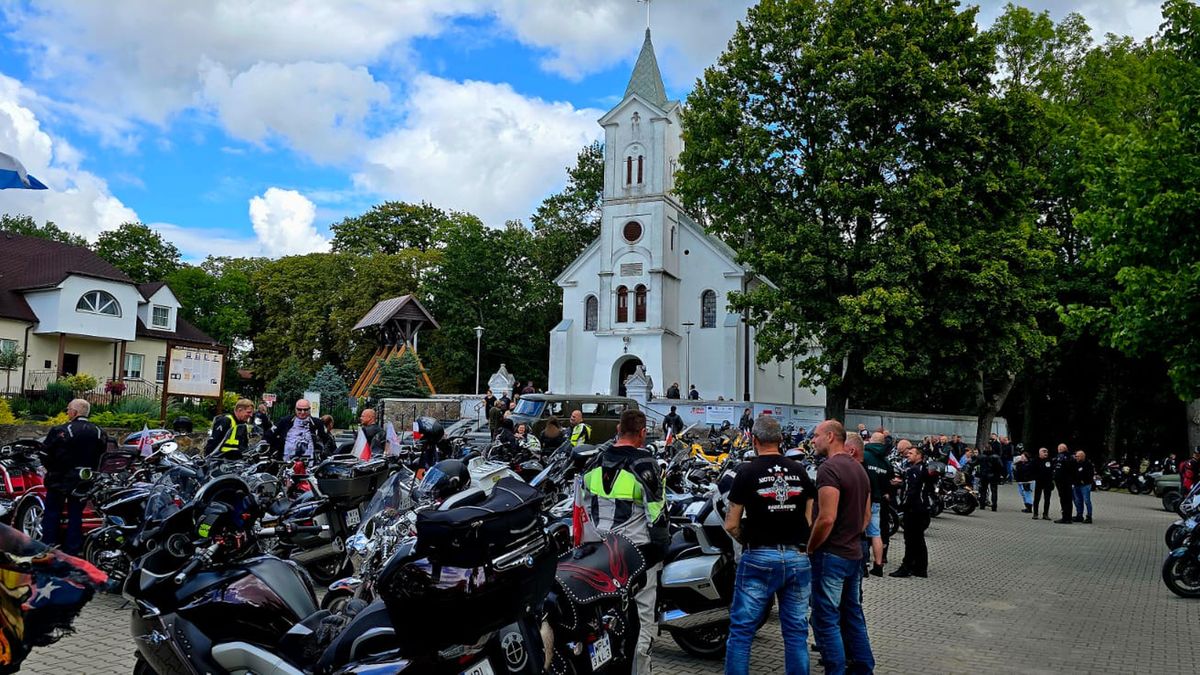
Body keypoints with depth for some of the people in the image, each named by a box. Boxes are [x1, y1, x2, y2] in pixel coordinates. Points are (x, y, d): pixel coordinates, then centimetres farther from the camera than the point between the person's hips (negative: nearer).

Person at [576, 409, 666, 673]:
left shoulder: (595, 461, 5)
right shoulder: (644, 463, -13)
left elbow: (582, 504, 13)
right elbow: (656, 509, -13)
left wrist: (585, 541, 23)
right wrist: (661, 543, -2)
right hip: (636, 550, -6)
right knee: (641, 614, 3)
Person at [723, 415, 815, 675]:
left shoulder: (747, 472, -7)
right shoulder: (800, 471, 4)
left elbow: (731, 525, -7)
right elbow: (810, 518, 5)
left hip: (759, 558, -4)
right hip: (798, 558, 4)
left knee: (742, 630, 4)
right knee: (796, 631, 12)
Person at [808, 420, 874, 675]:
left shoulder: (829, 468, -17)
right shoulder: (859, 469, 12)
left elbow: (827, 518, -24)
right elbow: (866, 515, 18)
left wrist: (809, 548, -12)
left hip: (830, 555, -9)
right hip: (854, 553, 9)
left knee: (827, 620, -1)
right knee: (853, 615, 17)